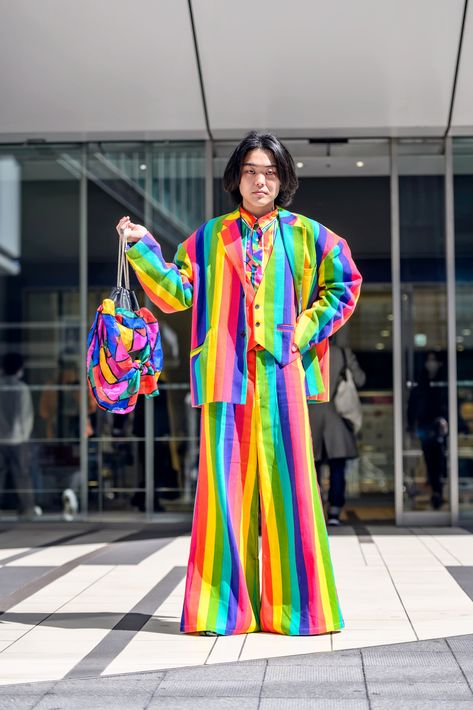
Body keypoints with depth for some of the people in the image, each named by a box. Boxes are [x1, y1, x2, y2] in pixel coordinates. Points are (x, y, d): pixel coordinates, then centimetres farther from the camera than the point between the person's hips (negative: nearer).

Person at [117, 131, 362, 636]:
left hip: (281, 371, 0)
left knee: (287, 481, -2)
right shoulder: (210, 238, 13)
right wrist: (144, 248, 4)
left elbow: (344, 284, 13)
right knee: (226, 484, -1)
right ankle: (226, 605, 4)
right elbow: (179, 293, 10)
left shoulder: (303, 234, 10)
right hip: (227, 374, 1)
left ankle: (294, 603, 4)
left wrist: (307, 330, 2)